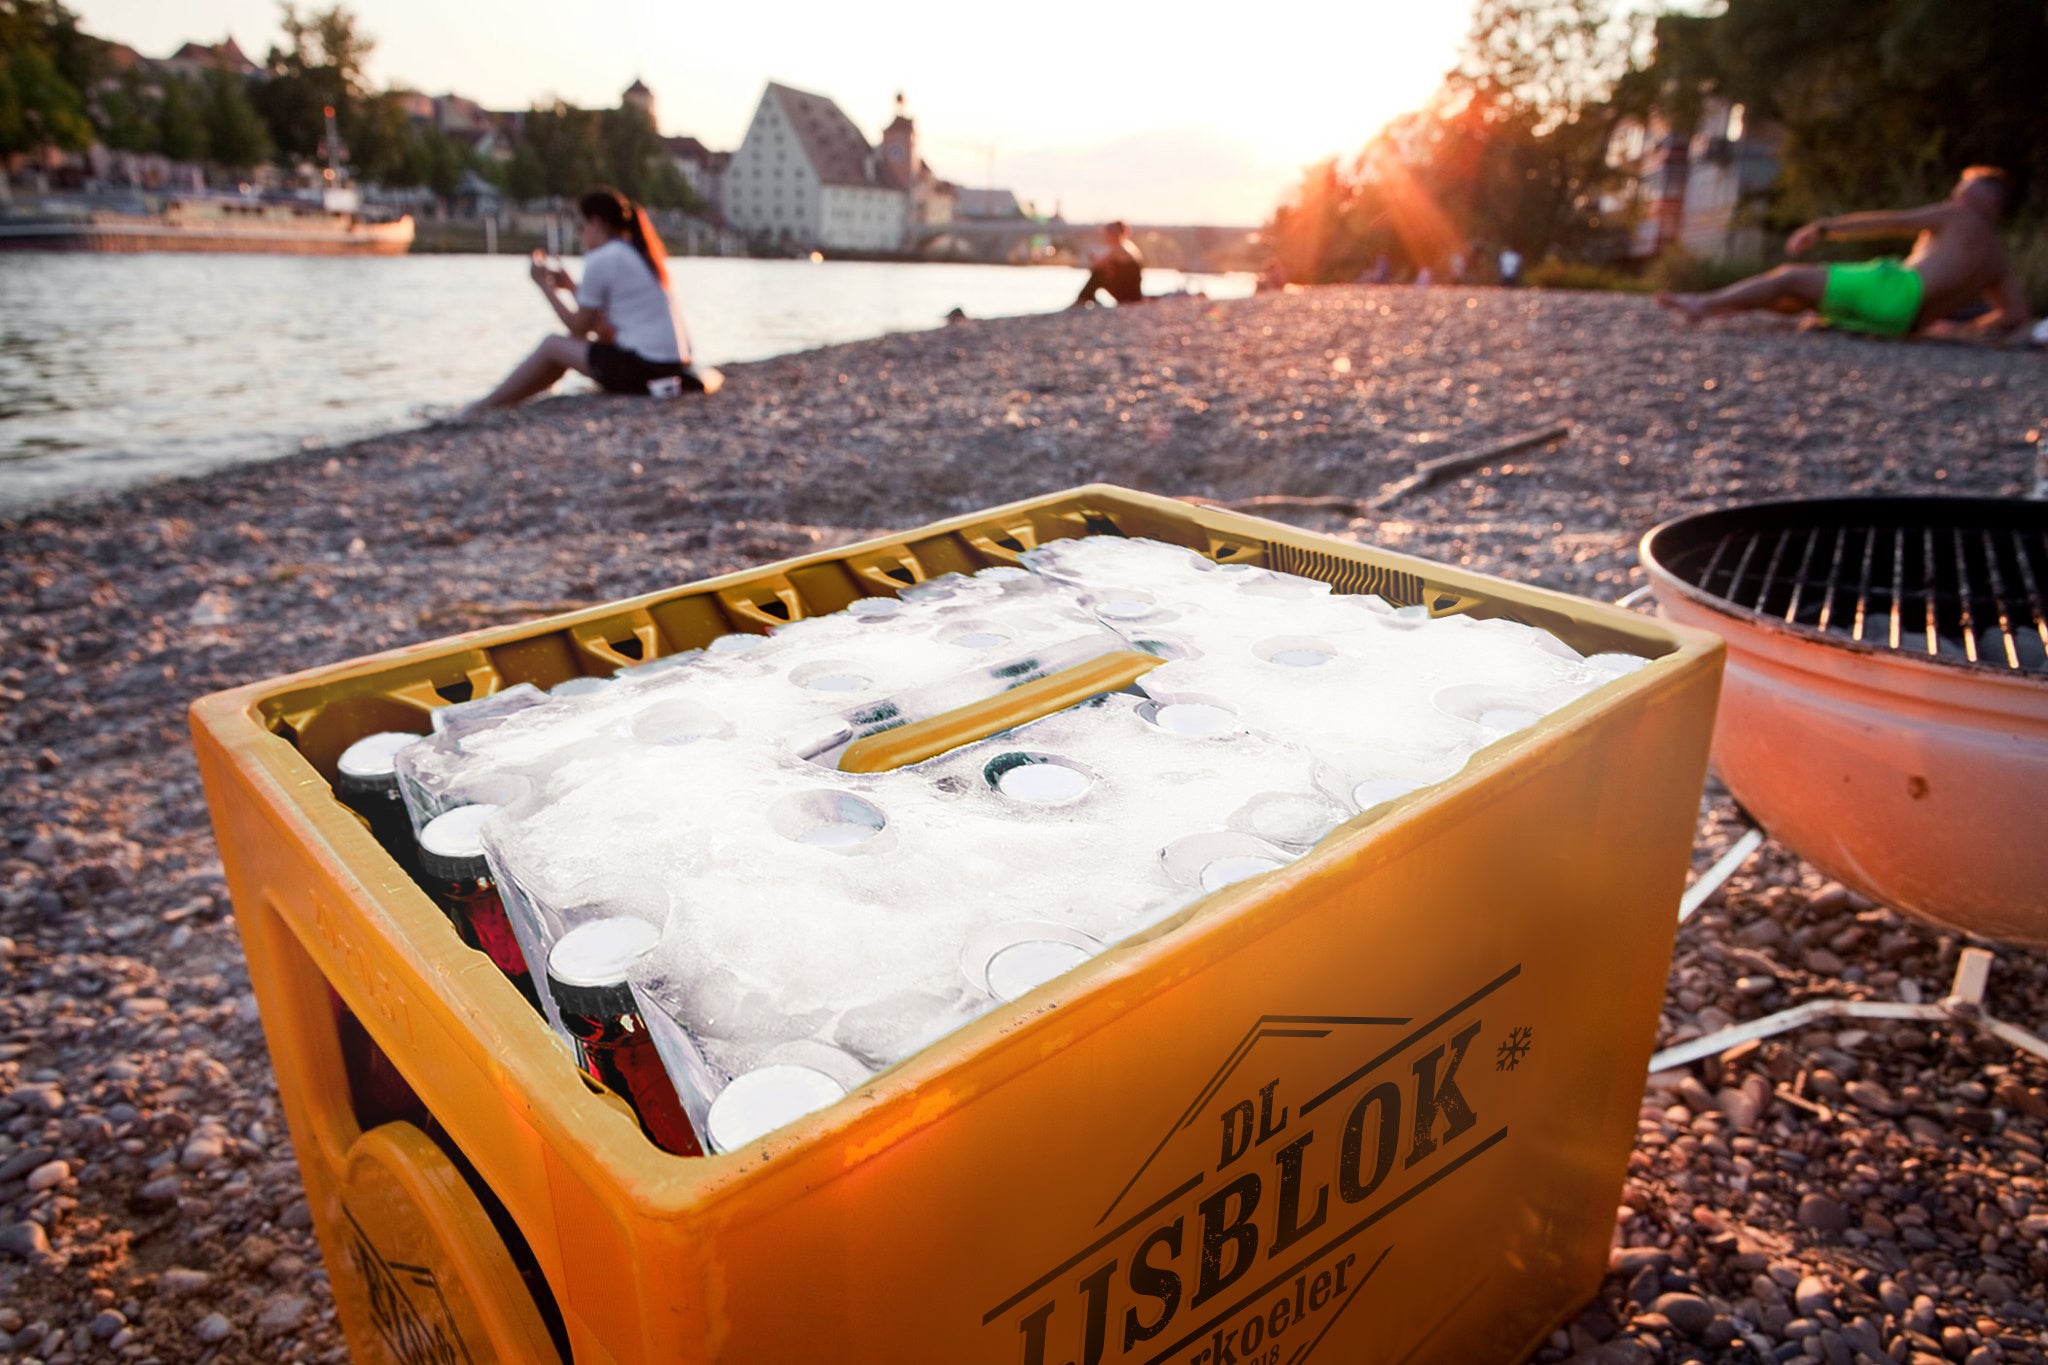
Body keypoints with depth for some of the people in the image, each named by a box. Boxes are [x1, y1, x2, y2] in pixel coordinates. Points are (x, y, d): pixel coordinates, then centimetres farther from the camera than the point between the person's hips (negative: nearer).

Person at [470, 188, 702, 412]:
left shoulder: (600, 260, -8)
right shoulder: (641, 253, 17)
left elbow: (579, 328, 0)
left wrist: (545, 285, 11)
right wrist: (571, 286, 27)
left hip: (642, 366, -9)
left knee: (553, 345, 8)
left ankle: (485, 406, 21)